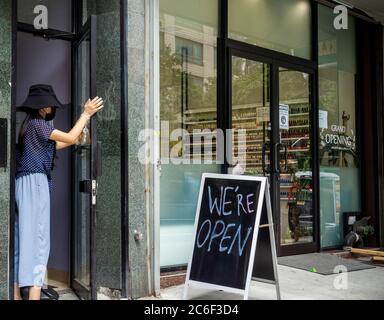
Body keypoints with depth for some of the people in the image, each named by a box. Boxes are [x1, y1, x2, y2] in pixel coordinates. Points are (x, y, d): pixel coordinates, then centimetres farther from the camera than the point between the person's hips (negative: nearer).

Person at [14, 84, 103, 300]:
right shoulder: (37, 123, -9)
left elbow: (53, 146, 26)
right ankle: (34, 294, -11)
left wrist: (78, 136, 26)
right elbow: (70, 138, -9)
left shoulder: (30, 124, 18)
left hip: (24, 183, 9)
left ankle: (16, 294, 14)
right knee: (36, 237, -10)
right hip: (35, 182, -9)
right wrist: (86, 114, -2)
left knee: (21, 237, 9)